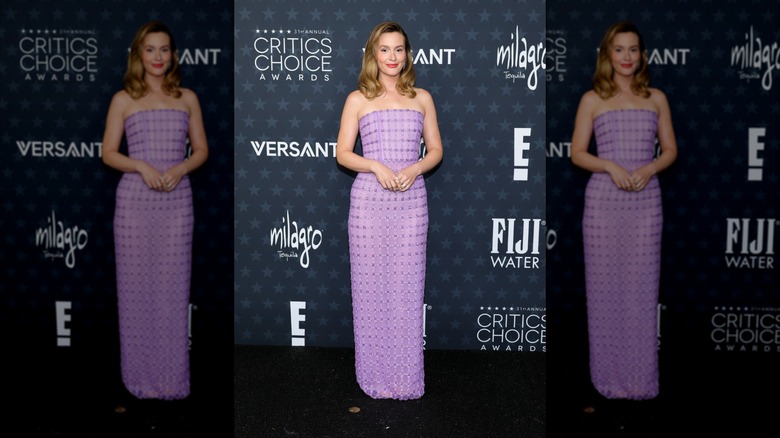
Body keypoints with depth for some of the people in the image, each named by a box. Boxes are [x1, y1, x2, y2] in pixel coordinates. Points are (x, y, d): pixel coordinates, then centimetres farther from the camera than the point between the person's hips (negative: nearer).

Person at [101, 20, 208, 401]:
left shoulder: (187, 98, 10)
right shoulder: (124, 99, 5)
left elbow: (201, 150, 10)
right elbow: (108, 153, 3)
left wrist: (181, 168, -10)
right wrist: (142, 166, -14)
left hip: (177, 201, 1)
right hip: (135, 200, -1)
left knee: (173, 287, 4)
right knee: (137, 286, 3)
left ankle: (173, 377, 14)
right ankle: (142, 376, 15)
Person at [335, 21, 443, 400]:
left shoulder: (422, 98, 10)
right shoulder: (358, 99, 5)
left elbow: (435, 150, 11)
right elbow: (342, 153, 2)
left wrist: (415, 168, -9)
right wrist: (376, 166, -15)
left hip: (411, 200, 1)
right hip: (369, 199, -1)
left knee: (407, 286, 4)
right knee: (371, 285, 3)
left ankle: (406, 376, 16)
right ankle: (376, 374, 16)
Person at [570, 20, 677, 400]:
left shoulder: (656, 98, 10)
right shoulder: (593, 99, 4)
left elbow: (670, 150, 10)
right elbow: (577, 153, 1)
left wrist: (649, 168, -10)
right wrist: (611, 166, -15)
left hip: (646, 201, 2)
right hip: (604, 200, -1)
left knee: (642, 287, 4)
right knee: (605, 286, 2)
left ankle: (641, 377, 15)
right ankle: (610, 375, 14)